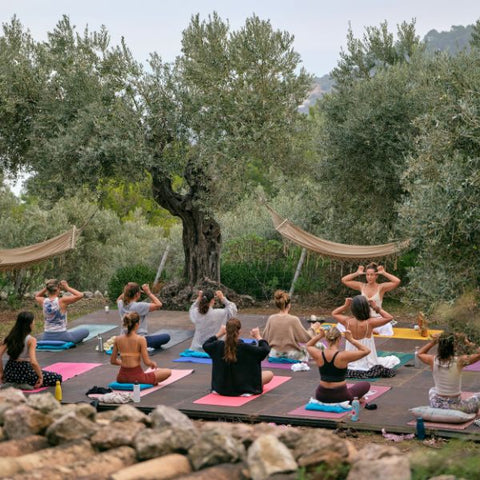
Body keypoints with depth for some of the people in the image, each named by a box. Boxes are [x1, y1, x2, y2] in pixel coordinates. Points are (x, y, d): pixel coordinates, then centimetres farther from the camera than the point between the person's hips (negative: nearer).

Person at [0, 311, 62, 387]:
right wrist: (41, 377, -13)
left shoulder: (10, 337, 2)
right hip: (24, 372, -8)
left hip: (9, 373, 8)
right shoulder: (31, 340, -15)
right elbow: (33, 362, -26)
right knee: (58, 378, 1)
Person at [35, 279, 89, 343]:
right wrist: (67, 288, -9)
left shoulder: (43, 301, -4)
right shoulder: (62, 301, -18)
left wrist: (46, 287, 8)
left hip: (46, 338, 5)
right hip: (61, 336, -5)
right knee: (85, 331, 17)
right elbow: (80, 295, -16)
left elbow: (36, 297, 21)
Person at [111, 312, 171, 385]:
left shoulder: (117, 339, -1)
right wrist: (153, 363, 8)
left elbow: (113, 361, 6)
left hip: (121, 378, 5)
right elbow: (147, 362, -14)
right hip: (136, 377, -5)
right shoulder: (141, 339, -14)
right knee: (168, 372, 11)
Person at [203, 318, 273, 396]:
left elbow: (205, 345, 9)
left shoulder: (218, 345, -14)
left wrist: (218, 334, 13)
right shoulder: (244, 347, -25)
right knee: (269, 374, 11)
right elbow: (265, 350, -20)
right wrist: (258, 337, -5)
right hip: (241, 388, -5)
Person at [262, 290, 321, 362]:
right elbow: (306, 338, -9)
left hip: (274, 355, 3)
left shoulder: (271, 319, -6)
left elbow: (265, 337, 2)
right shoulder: (293, 319, -17)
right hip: (291, 355, -3)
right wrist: (312, 328, 8)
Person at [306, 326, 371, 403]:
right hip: (340, 396, -4)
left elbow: (308, 345, 14)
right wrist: (351, 339, -15)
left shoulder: (319, 355, -11)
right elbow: (366, 350, -14)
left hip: (321, 396, 4)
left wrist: (319, 336, 0)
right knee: (366, 385, 21)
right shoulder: (343, 356, -22)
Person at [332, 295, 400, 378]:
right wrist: (377, 308, -11)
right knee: (394, 359, 16)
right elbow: (389, 317, -16)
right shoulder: (369, 323, -23)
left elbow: (334, 313, 8)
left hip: (350, 364, 5)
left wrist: (345, 306, 1)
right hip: (367, 365, -4)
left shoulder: (347, 321, -12)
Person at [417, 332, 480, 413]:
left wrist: (433, 342, 4)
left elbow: (420, 354, 10)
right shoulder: (460, 361, -23)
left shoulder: (433, 360, -12)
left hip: (436, 406, 3)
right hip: (455, 407, -3)